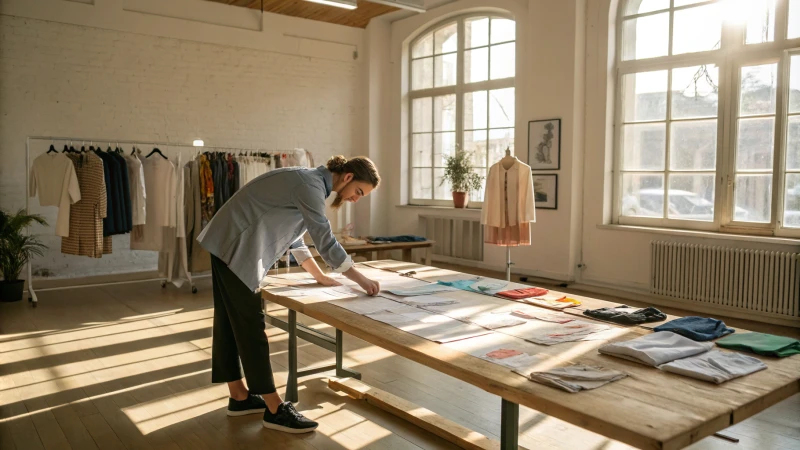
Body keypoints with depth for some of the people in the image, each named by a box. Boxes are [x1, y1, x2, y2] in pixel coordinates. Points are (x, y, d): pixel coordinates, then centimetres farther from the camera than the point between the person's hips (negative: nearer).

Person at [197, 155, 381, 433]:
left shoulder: (312, 184, 12)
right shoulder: (310, 185, -18)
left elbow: (294, 235, 19)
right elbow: (326, 242, -21)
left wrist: (319, 276, 18)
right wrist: (362, 281, -14)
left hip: (230, 245, 10)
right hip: (234, 247, -10)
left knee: (231, 322, 14)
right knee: (249, 325, -6)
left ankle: (239, 397, 25)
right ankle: (275, 409, 0)